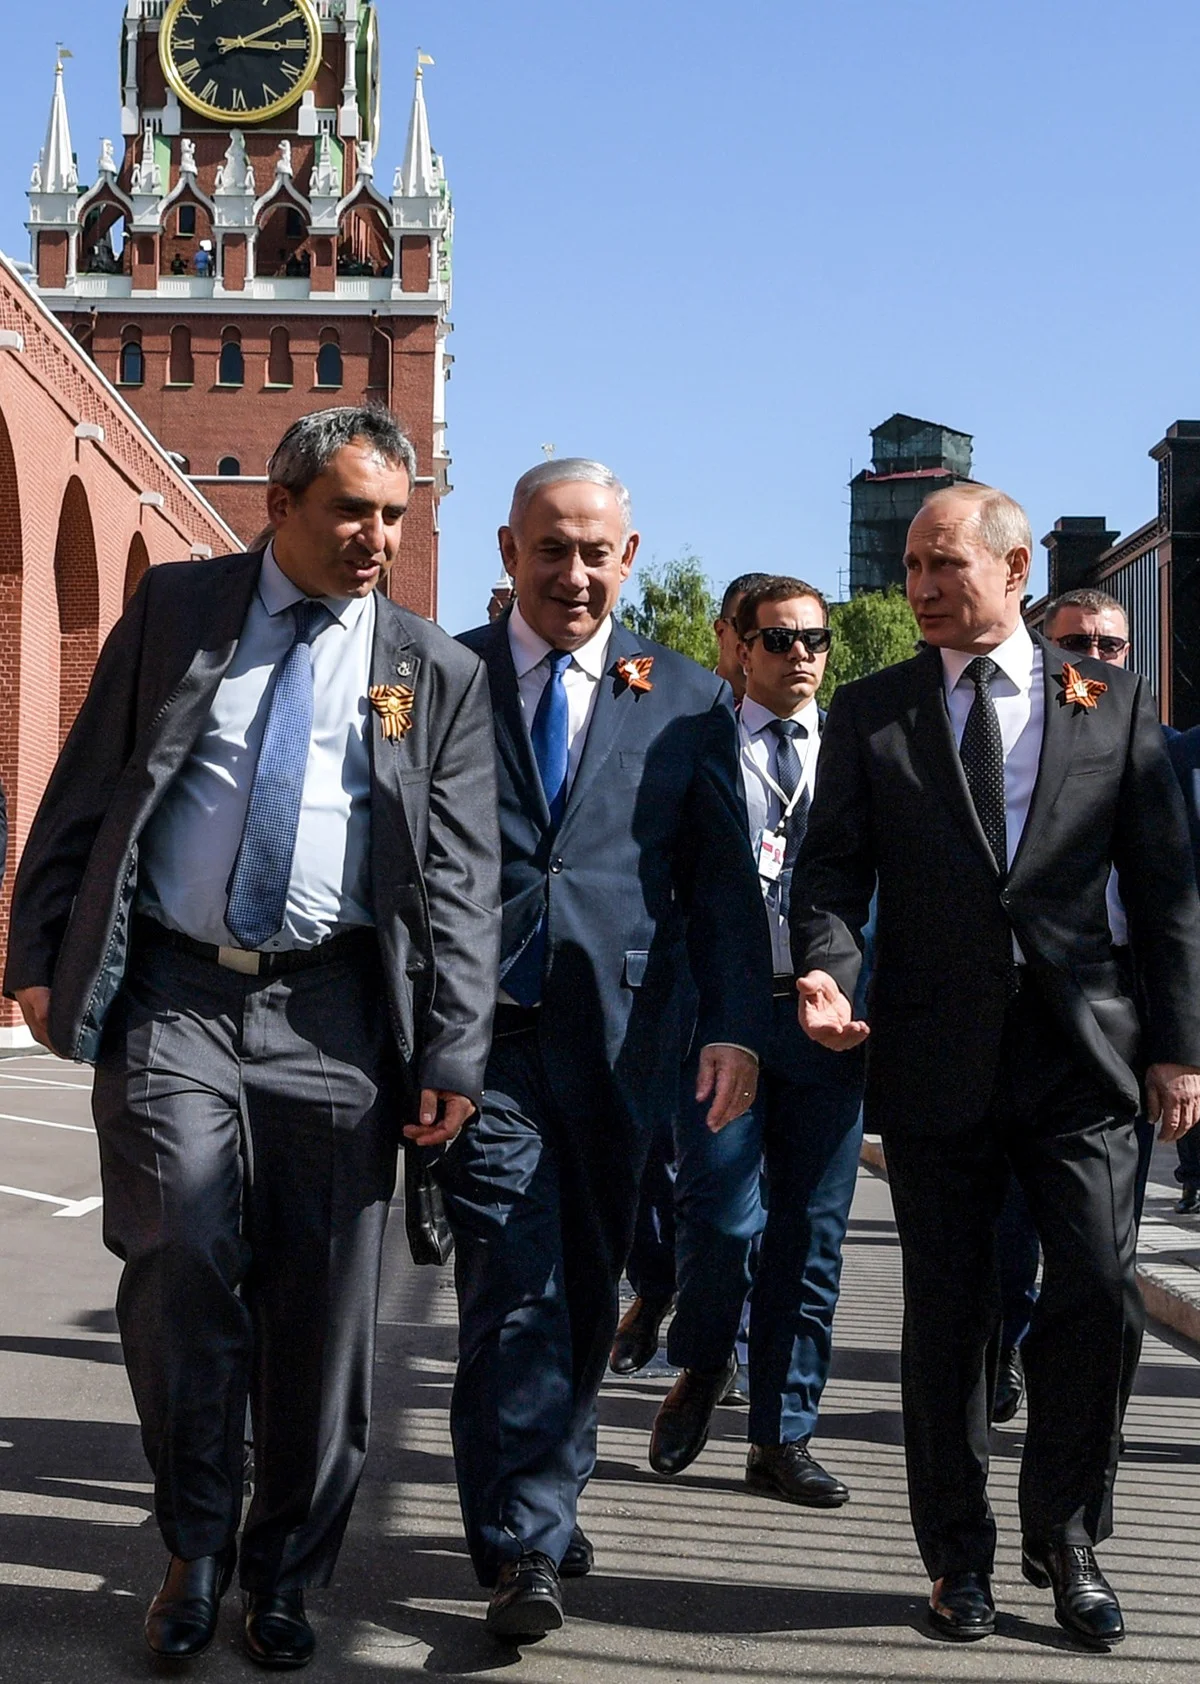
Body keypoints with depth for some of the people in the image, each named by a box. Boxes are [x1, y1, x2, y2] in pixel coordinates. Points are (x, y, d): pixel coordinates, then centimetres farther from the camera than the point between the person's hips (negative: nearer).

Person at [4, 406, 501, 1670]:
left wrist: (451, 1056, -4)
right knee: (181, 1266, -9)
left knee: (321, 1306, 4)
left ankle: (286, 1569, 23)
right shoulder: (175, 612, 7)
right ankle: (197, 1545, 15)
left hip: (331, 1017, 1)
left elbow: (460, 882, 3)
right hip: (171, 997, 0)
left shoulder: (438, 674, 7)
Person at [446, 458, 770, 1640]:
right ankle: (524, 1546, 0)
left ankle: (547, 1493, 31)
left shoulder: (688, 700, 9)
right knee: (514, 1285, -7)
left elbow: (723, 878, 8)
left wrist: (735, 1024, -3)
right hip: (483, 1027, -2)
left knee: (586, 1285, 12)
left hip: (617, 1035, 2)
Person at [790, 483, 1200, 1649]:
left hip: (1079, 1050, 0)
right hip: (934, 1057, 0)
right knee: (946, 1313, 7)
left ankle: (1066, 1540, 17)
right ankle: (959, 1554, 23)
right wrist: (827, 969, -17)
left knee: (1099, 1293, -6)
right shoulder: (869, 713, 7)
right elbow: (832, 868, 3)